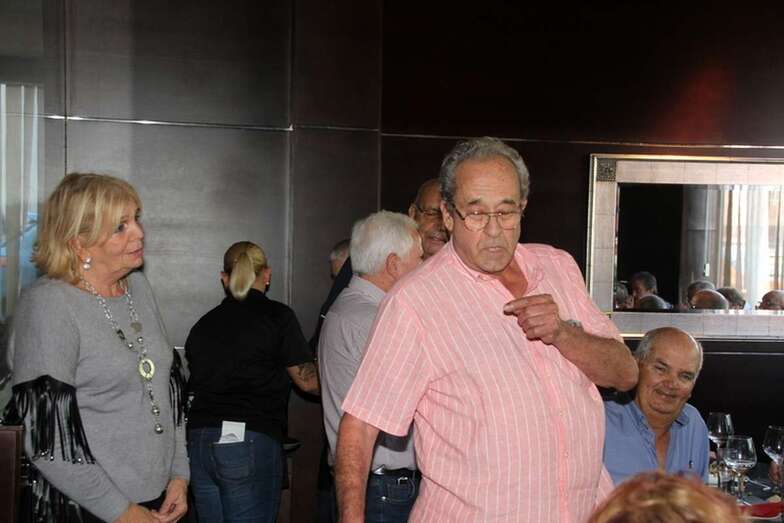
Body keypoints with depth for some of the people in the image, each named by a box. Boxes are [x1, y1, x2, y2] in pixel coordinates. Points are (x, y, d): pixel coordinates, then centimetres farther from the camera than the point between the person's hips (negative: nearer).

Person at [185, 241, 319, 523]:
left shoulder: (203, 324, 13)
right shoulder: (277, 316, 0)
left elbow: (194, 386, 15)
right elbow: (309, 381, 3)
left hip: (198, 442, 5)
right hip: (249, 443, -5)